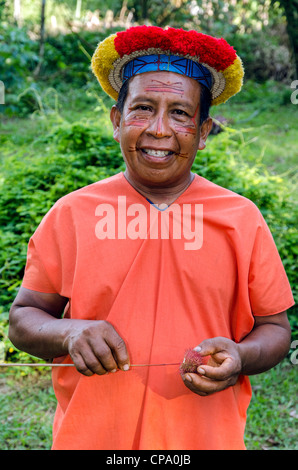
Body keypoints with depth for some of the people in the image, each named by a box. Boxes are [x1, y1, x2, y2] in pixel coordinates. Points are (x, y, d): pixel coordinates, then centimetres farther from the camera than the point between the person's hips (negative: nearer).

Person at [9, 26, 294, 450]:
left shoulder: (243, 219, -4)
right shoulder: (70, 214, -4)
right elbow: (23, 317, 1)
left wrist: (239, 358, -18)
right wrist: (68, 333, -19)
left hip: (208, 437, 1)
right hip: (89, 435, 0)